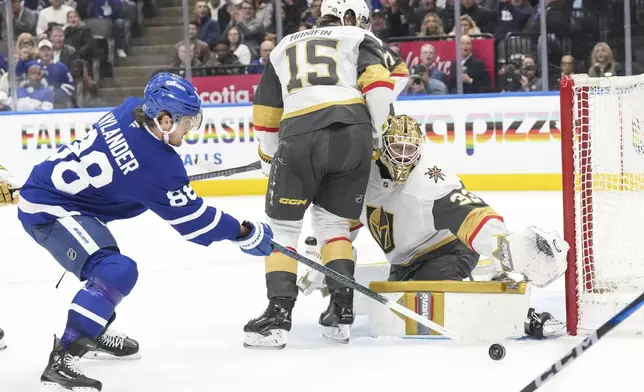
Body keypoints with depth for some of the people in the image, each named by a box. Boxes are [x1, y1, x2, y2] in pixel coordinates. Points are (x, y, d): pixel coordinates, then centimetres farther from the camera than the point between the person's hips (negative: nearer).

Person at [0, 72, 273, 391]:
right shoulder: (157, 165, -24)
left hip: (44, 185, 10)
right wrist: (244, 233, -4)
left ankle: (93, 333, 46)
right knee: (117, 271, -23)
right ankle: (61, 360, -26)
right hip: (49, 212, -10)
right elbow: (191, 219, -14)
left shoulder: (129, 111, -4)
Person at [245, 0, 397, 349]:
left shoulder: (284, 48, 30)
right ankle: (342, 309, 10)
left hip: (298, 135, 0)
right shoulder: (360, 40, 21)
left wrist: (271, 160, 39)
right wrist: (381, 136, 13)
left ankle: (278, 314, -2)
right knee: (332, 222, 18)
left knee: (281, 226, 11)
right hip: (352, 133, 0)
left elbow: (265, 112, 28)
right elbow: (378, 84, 2)